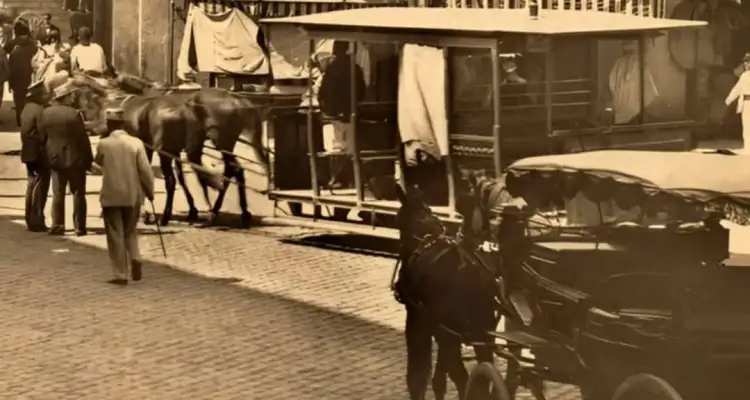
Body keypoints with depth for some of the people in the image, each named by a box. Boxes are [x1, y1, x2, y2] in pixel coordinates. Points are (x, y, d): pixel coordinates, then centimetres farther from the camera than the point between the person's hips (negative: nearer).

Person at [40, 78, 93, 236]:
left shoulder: (46, 113, -3)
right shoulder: (73, 114, -18)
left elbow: (42, 136, 4)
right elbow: (83, 139, -13)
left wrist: (48, 155, 15)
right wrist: (89, 159, -3)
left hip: (55, 158, 4)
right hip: (74, 158, -4)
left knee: (58, 193, 11)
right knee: (78, 193, 5)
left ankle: (57, 225, 8)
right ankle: (80, 227, 5)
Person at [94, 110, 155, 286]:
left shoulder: (103, 144, -6)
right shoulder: (136, 143, -5)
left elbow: (98, 161, 13)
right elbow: (145, 169, -7)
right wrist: (150, 190, 4)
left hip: (111, 195, -2)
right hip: (132, 195, 2)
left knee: (115, 235, 4)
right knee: (130, 231, 19)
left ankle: (120, 275, 2)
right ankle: (135, 258, -6)